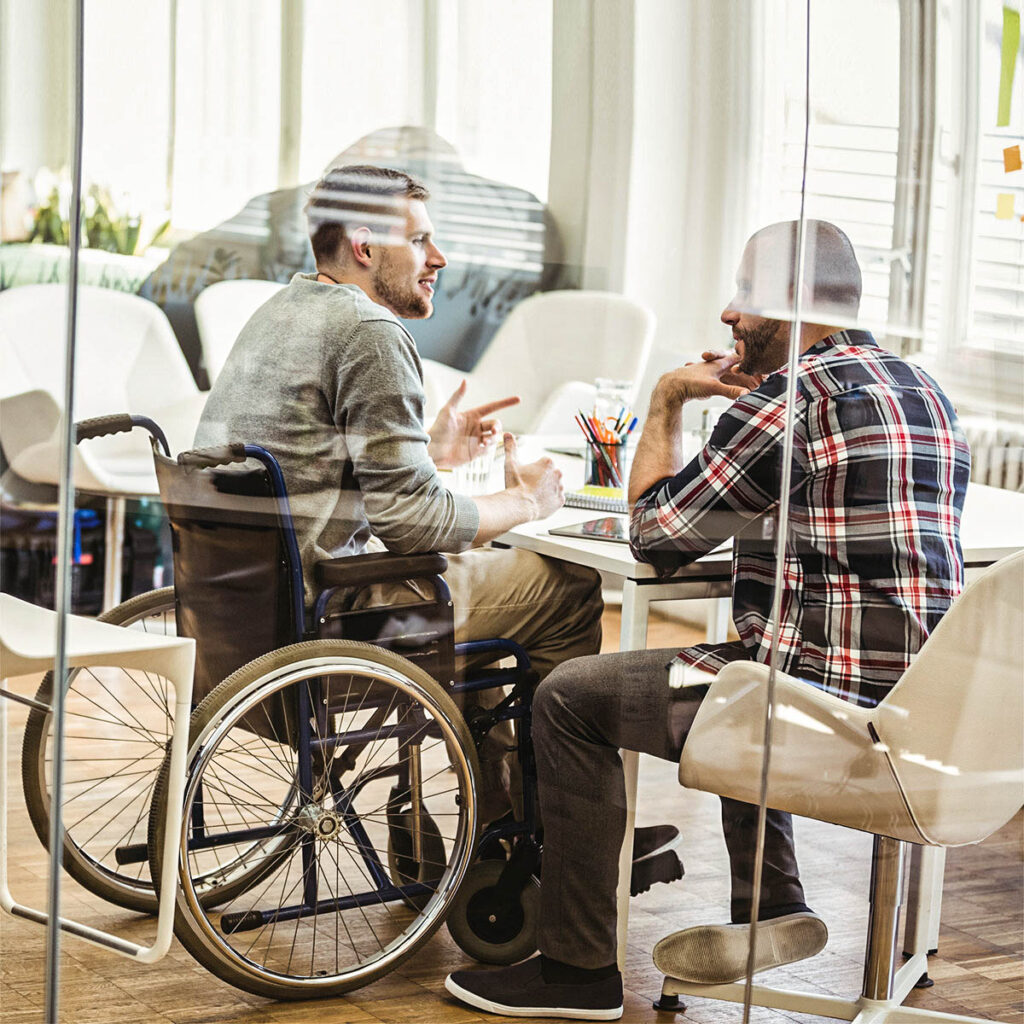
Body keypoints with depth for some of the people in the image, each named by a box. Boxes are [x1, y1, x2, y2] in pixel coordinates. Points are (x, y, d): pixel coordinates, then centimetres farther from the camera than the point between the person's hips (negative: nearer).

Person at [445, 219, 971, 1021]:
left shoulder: (789, 397, -14)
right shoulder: (922, 390, 14)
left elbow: (659, 535, -6)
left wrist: (666, 405, 8)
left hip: (831, 703, -9)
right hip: (918, 700, 9)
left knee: (572, 699, 3)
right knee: (731, 671, 37)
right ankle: (770, 903, 27)